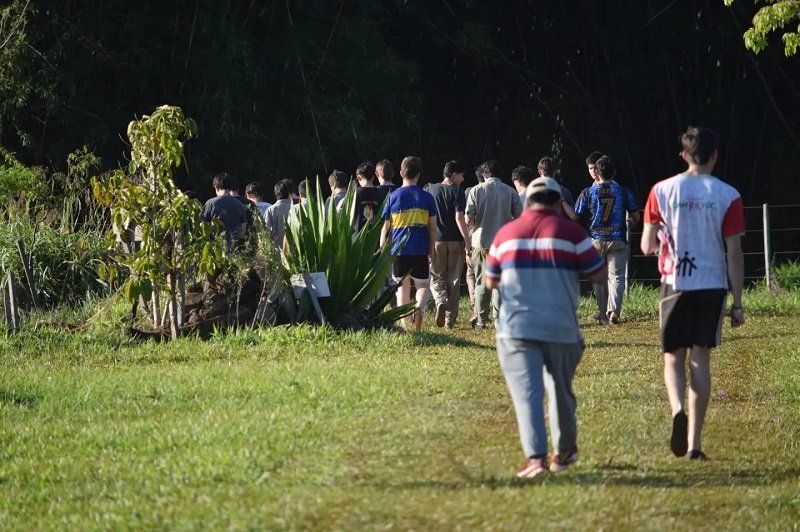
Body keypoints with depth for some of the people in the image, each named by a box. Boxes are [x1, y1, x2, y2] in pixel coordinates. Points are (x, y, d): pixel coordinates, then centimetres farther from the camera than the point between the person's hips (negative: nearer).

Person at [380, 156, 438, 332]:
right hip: (420, 251, -1)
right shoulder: (426, 198, 1)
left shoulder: (393, 197, 1)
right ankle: (419, 306, -25)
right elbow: (432, 227, 4)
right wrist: (431, 250, 16)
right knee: (423, 286, 7)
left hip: (398, 250, 1)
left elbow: (386, 227, 5)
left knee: (402, 286, 13)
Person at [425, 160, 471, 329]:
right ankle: (450, 319, 5)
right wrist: (467, 240, -12)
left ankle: (441, 301, -19)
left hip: (435, 240, 2)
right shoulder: (457, 191, -6)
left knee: (436, 277, 11)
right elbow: (459, 218, -14)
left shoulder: (430, 190, 5)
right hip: (455, 241, -2)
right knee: (453, 280, 6)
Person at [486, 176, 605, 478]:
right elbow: (598, 274, 1)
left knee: (526, 392, -6)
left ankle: (536, 458, -20)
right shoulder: (571, 232, -2)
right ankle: (564, 451, 32)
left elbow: (491, 281, 15)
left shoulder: (506, 234, 5)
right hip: (561, 329, 0)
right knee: (561, 390, 18)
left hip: (516, 329, 0)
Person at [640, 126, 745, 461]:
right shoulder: (727, 196, -3)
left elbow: (647, 246, 0)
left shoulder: (662, 191, -2)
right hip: (712, 284, 0)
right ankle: (694, 442, 3)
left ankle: (677, 410, -20)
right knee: (700, 358, 5)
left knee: (674, 358, 10)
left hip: (674, 283, 0)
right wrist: (738, 302, 2)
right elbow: (734, 253, -3)